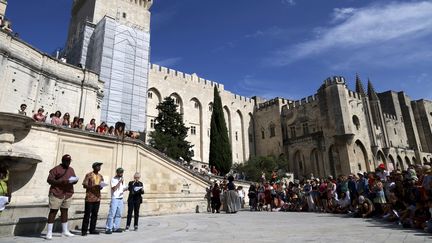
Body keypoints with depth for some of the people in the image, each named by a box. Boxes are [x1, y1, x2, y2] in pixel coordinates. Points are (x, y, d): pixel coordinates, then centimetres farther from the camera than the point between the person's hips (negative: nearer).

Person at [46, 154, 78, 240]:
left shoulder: (71, 169, 14)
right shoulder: (56, 169, -5)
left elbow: (74, 180, 19)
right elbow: (49, 180, -10)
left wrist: (75, 180, -5)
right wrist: (61, 182, -22)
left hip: (68, 194, 6)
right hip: (56, 194, -6)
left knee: (64, 211, 13)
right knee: (53, 211, -1)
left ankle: (65, 231, 20)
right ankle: (49, 232, 6)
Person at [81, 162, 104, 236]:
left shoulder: (100, 176, 13)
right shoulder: (89, 175, -4)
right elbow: (84, 185, -8)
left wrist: (100, 187, -6)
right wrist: (93, 186, -22)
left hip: (97, 198, 5)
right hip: (89, 198, -5)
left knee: (95, 214, 8)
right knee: (87, 214, -1)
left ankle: (92, 229, 16)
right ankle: (84, 230, 7)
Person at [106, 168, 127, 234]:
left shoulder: (122, 179, 15)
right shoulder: (113, 179, -6)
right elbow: (114, 189, -16)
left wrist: (126, 188, 1)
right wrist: (120, 182, -18)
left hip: (121, 199, 7)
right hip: (115, 198, -7)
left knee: (119, 214, 7)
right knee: (112, 214, -8)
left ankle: (116, 227, 13)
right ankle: (109, 228, -3)